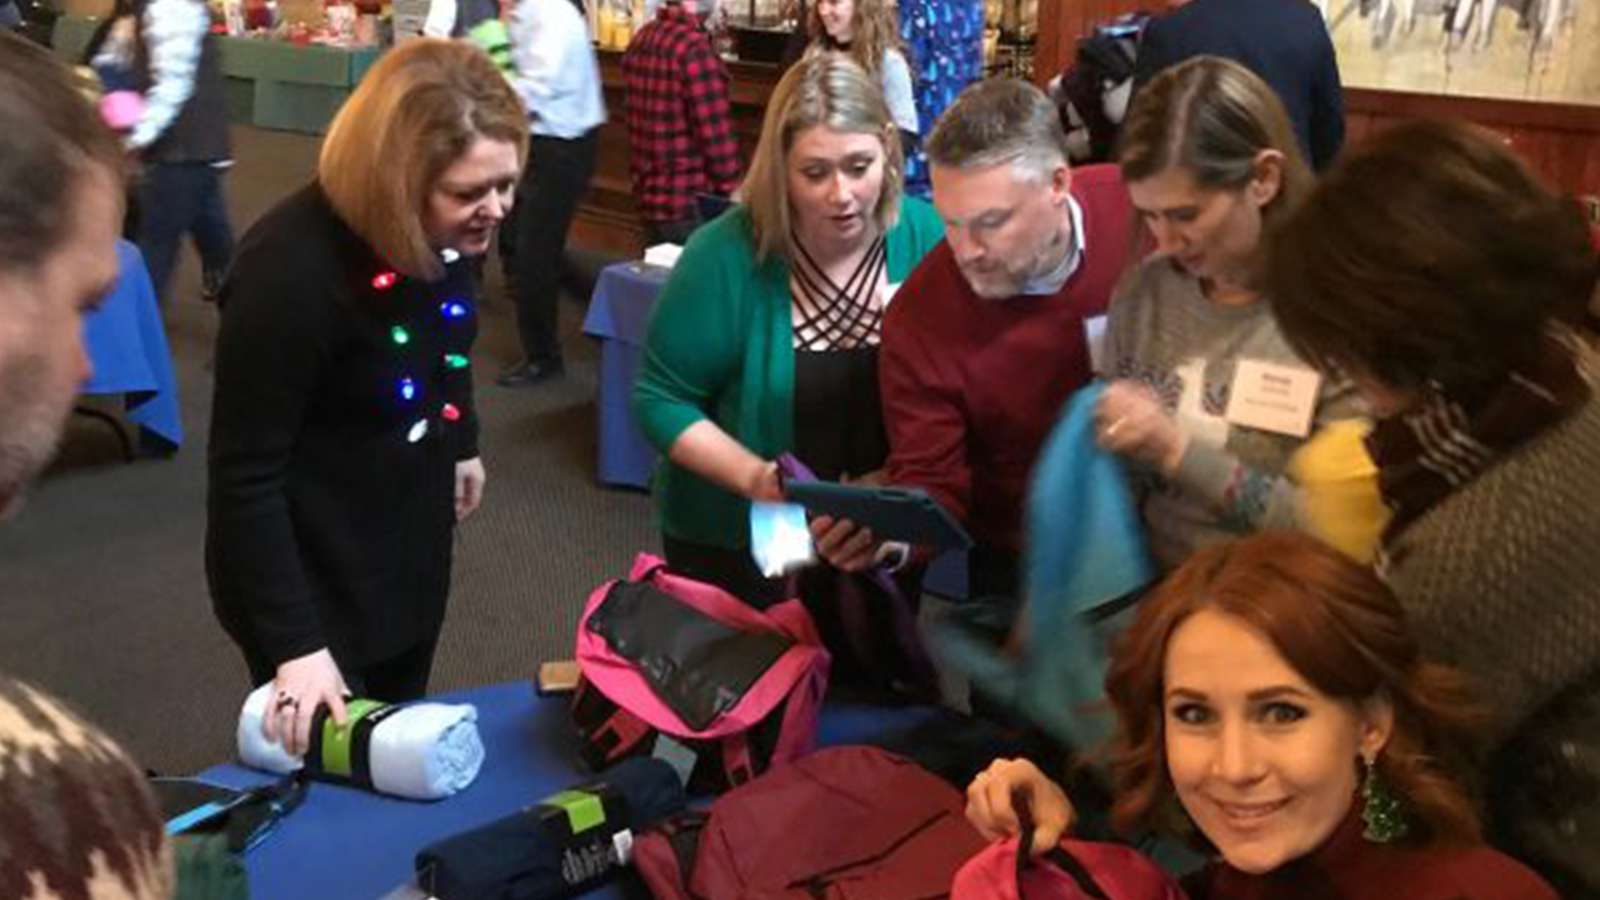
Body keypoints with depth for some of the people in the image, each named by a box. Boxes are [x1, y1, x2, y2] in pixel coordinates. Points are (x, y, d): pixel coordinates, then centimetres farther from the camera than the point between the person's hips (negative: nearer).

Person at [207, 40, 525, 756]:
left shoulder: (451, 227, -12)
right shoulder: (290, 273, -33)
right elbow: (243, 479, -27)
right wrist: (294, 643, -27)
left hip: (414, 537, 7)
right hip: (309, 566, -7)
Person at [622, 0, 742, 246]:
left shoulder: (641, 38, 6)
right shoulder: (695, 48, -19)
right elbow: (716, 132, -19)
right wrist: (733, 194, -9)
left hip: (649, 199, 8)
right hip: (691, 206, -8)